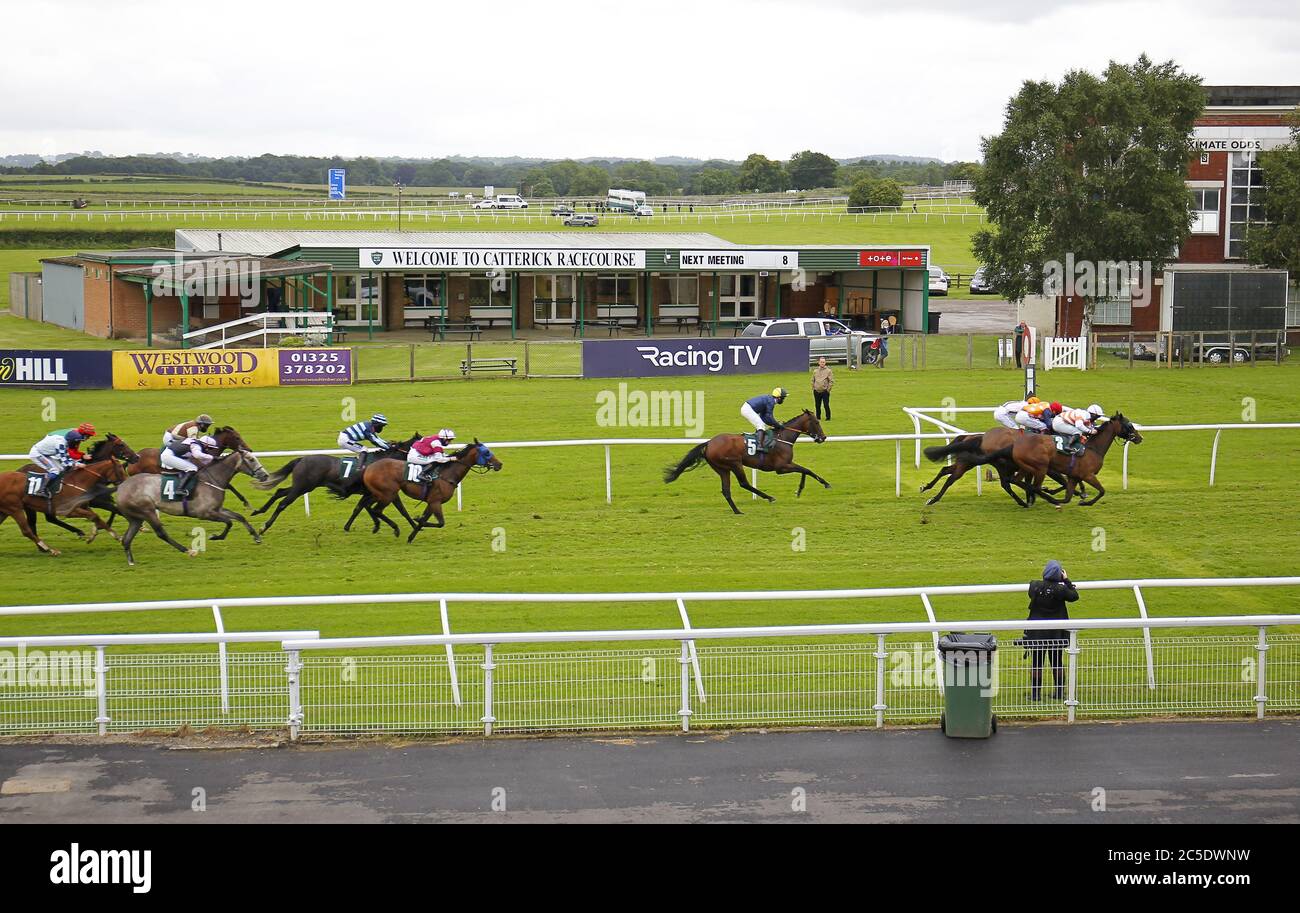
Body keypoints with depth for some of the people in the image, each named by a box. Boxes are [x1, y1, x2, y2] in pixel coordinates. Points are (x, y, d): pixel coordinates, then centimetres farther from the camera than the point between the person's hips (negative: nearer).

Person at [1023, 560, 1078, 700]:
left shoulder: (1034, 586, -11)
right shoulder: (1060, 589, -15)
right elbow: (1074, 597, 1)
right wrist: (1066, 580, 6)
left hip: (1036, 632, 0)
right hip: (1056, 632, 0)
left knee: (1036, 663, 7)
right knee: (1057, 663, 13)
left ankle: (1035, 693, 7)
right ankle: (1060, 692, 17)